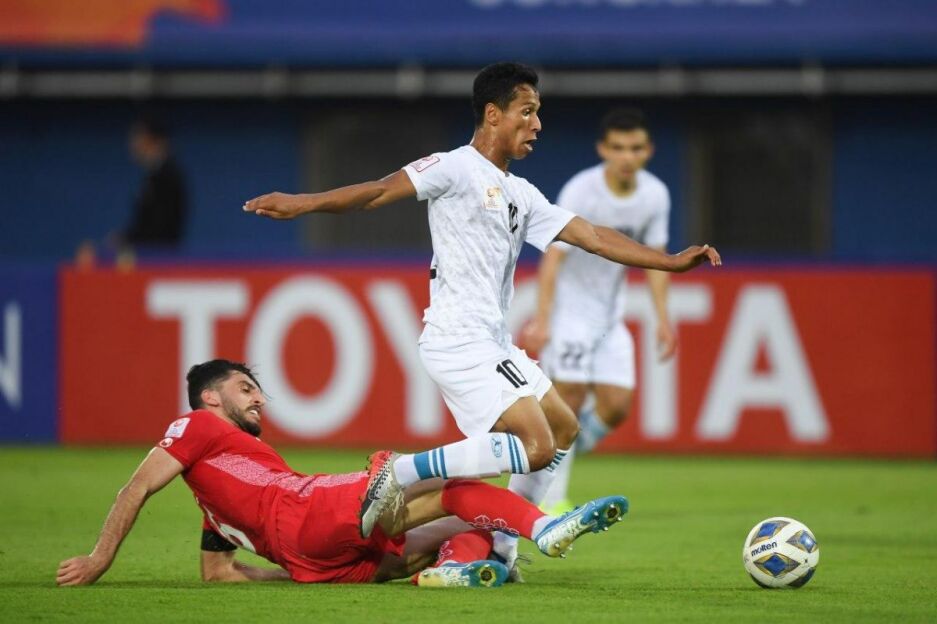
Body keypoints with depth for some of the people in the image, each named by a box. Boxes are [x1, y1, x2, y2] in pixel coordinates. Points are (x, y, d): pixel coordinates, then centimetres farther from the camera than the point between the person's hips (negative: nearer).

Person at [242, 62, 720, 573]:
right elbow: (380, 191, -13)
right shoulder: (457, 168, -6)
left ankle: (501, 545, 18)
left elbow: (593, 236, 18)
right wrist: (305, 204, -24)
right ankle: (402, 472, -15)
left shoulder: (521, 195, 19)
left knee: (563, 428, 17)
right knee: (536, 447, -18)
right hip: (458, 342, -10)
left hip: (492, 344, 10)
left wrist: (672, 262, 13)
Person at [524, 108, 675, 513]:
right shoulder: (580, 193, -20)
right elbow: (553, 257, -22)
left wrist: (663, 319, 3)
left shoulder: (655, 195, -3)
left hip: (610, 314, 6)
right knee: (570, 400, -13)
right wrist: (541, 320, -29)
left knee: (616, 406, -2)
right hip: (568, 309, -6)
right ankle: (551, 499, -5)